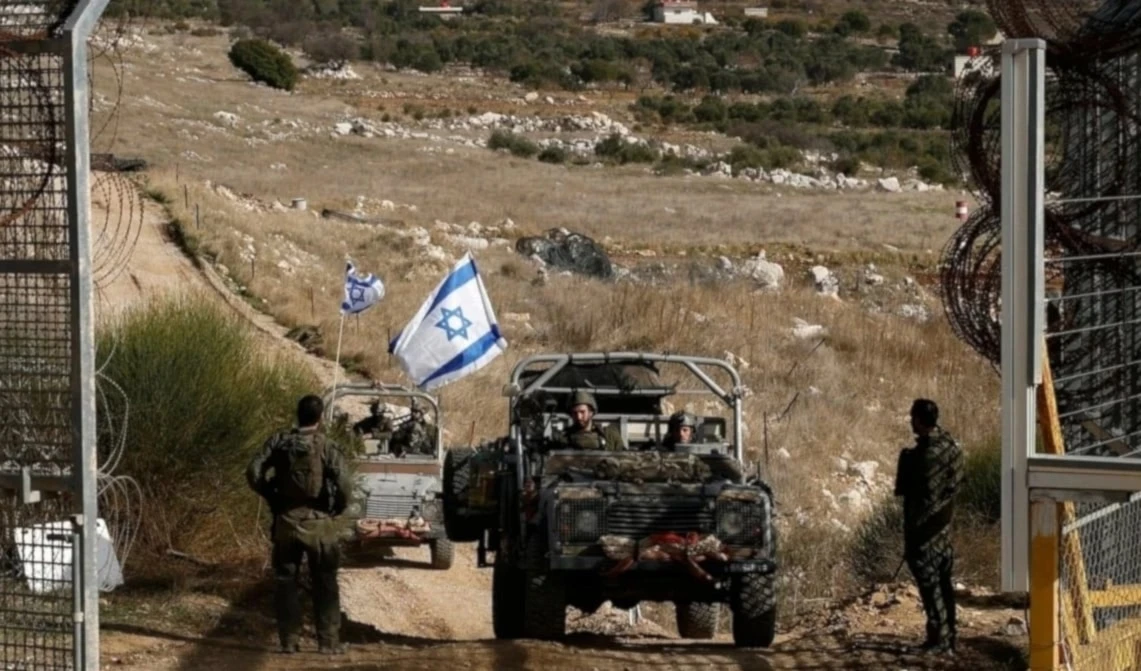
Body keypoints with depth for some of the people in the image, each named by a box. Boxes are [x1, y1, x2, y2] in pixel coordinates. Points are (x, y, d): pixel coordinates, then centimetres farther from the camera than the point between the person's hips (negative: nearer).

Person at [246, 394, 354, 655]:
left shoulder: (279, 442, -3)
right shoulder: (328, 448, -11)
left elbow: (254, 473, -7)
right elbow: (344, 486, -18)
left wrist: (273, 498, 7)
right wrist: (337, 509, 1)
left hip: (286, 521, 2)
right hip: (319, 523, -2)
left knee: (285, 581, 11)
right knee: (324, 584, 8)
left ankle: (289, 640, 10)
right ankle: (328, 641, 7)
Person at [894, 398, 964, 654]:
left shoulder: (920, 455, -24)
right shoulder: (950, 446, 2)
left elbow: (902, 488, -19)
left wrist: (904, 457, -7)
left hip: (924, 526, -8)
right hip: (944, 523, 8)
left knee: (929, 584, -1)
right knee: (943, 580, 16)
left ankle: (939, 639, 1)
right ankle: (948, 635, 22)